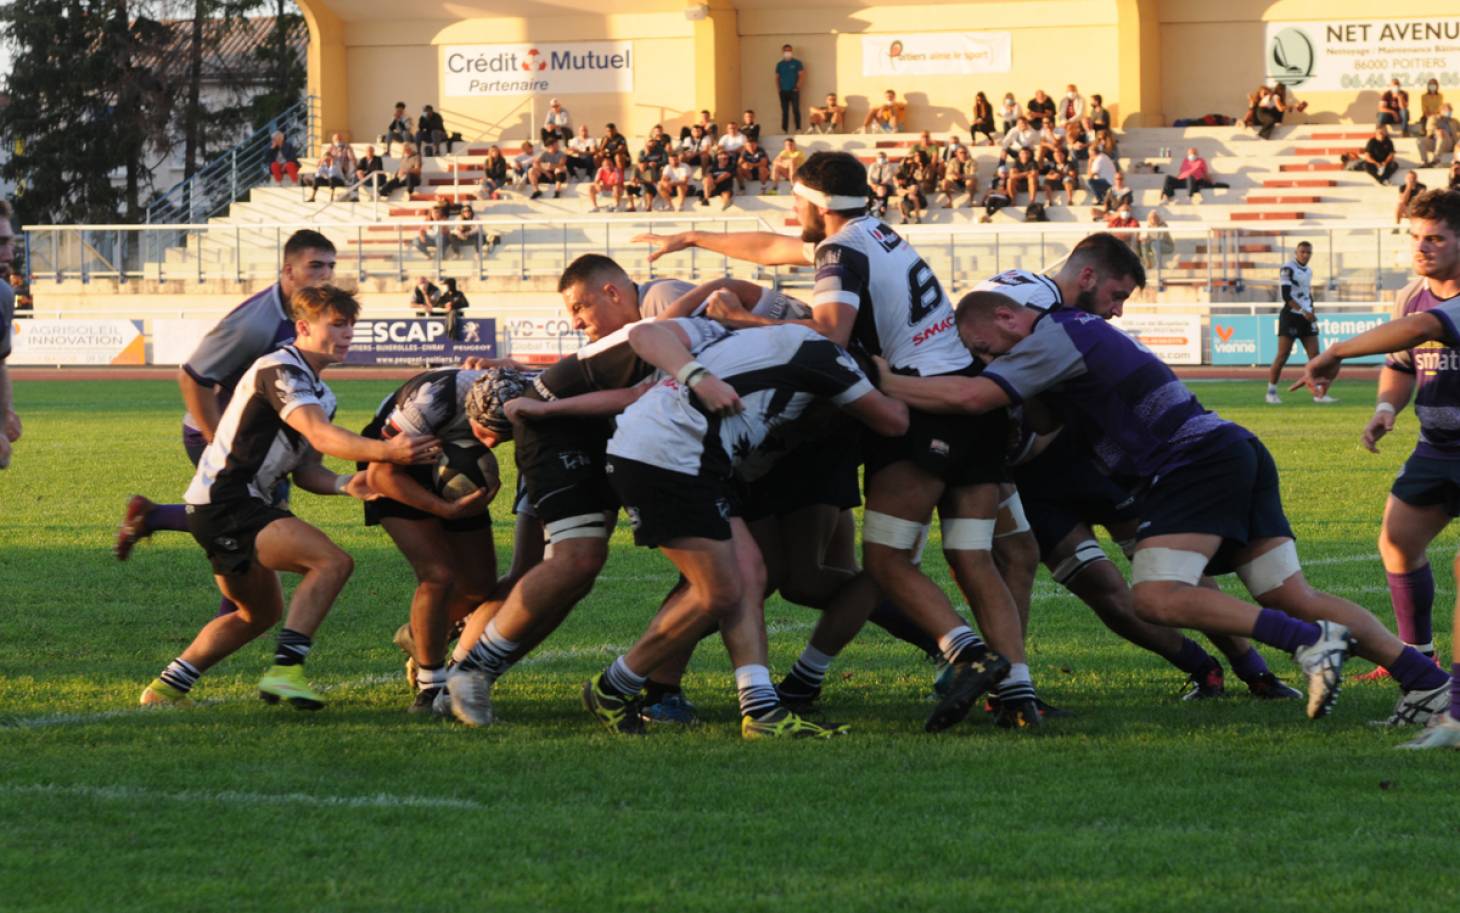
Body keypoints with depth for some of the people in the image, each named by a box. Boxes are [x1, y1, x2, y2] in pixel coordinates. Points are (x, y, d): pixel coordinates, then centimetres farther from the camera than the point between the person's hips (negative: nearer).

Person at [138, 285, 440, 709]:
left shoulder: (320, 394, 17)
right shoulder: (279, 371, -15)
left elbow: (305, 471, 13)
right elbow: (320, 435, -30)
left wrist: (346, 484, -8)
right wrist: (386, 451, -43)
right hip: (224, 505, -11)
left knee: (260, 613, 26)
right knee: (332, 561, -22)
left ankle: (165, 689, 29)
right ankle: (284, 670, -25)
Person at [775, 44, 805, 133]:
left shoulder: (797, 63, 2)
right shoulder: (780, 64, 13)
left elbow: (802, 76, -2)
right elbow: (777, 77, 15)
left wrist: (798, 86, -12)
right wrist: (778, 88, 1)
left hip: (794, 91, -3)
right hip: (783, 91, 3)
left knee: (796, 110, -9)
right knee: (784, 111, 3)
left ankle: (798, 129, -9)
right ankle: (784, 130, 4)